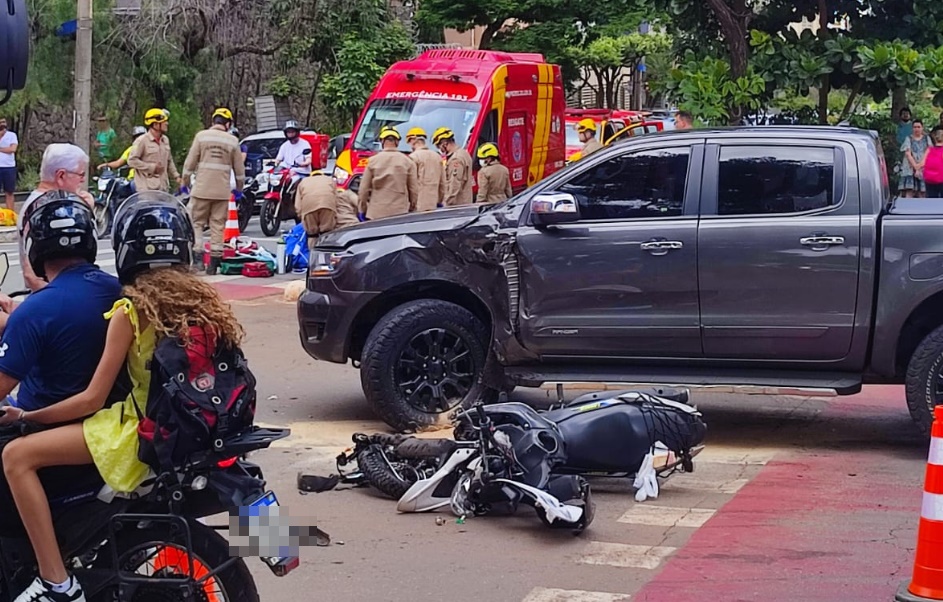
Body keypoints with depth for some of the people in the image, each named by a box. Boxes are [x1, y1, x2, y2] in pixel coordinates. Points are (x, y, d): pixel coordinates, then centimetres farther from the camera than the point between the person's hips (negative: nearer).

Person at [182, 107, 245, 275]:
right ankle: (214, 261, 5)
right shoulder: (232, 141, 4)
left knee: (196, 222, 6)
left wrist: (184, 182, 11)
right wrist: (239, 187, 23)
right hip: (222, 191, 2)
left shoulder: (201, 136, -1)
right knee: (218, 226, 6)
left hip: (202, 189, -1)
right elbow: (239, 168, 8)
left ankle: (197, 255, -7)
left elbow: (190, 162, -1)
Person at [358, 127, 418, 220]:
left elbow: (364, 189, 2)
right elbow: (414, 190, 3)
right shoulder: (407, 162, 0)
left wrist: (363, 211, 12)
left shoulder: (373, 161, 0)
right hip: (400, 212, 0)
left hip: (376, 213, 0)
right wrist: (412, 208, 18)